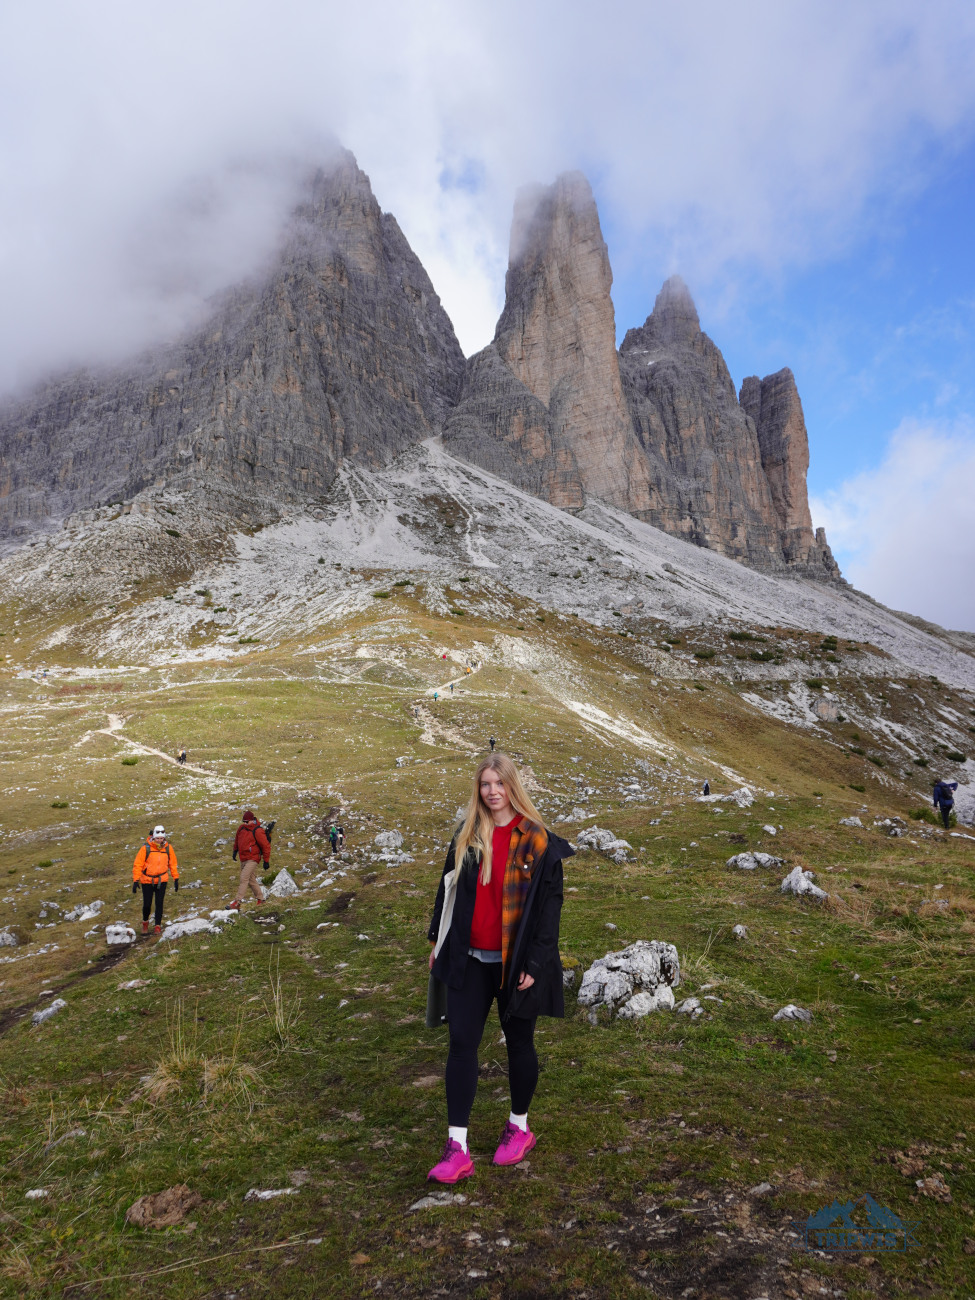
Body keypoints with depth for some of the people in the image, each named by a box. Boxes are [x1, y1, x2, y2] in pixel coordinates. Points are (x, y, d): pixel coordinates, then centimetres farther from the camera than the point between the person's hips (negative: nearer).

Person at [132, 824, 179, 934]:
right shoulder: (145, 848, -15)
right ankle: (145, 922, 30)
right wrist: (136, 881, -14)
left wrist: (176, 879, 5)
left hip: (162, 880, 2)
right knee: (147, 904, 2)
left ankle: (158, 926, 10)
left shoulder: (168, 848, -5)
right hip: (147, 880, -1)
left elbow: (173, 864, 6)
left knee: (159, 903, -1)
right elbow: (137, 865, -10)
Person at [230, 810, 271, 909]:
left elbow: (266, 846, -13)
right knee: (251, 880, 14)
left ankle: (237, 901, -20)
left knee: (244, 878, -17)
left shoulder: (258, 831, -16)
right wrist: (235, 850, 22)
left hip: (253, 859, -8)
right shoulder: (241, 828, 5)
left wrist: (266, 861, -11)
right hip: (243, 859, 8)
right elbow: (237, 839, 26)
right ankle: (260, 898, 26)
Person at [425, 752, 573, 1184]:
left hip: (515, 962, -3)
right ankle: (457, 1148, 7)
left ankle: (520, 1126, 34)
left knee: (518, 1041, 12)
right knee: (461, 1042, 0)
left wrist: (534, 964, -12)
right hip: (469, 959, 3)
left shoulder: (538, 842, -9)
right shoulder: (467, 836, 4)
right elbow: (448, 888, 12)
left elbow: (549, 905, -9)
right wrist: (437, 941, 12)